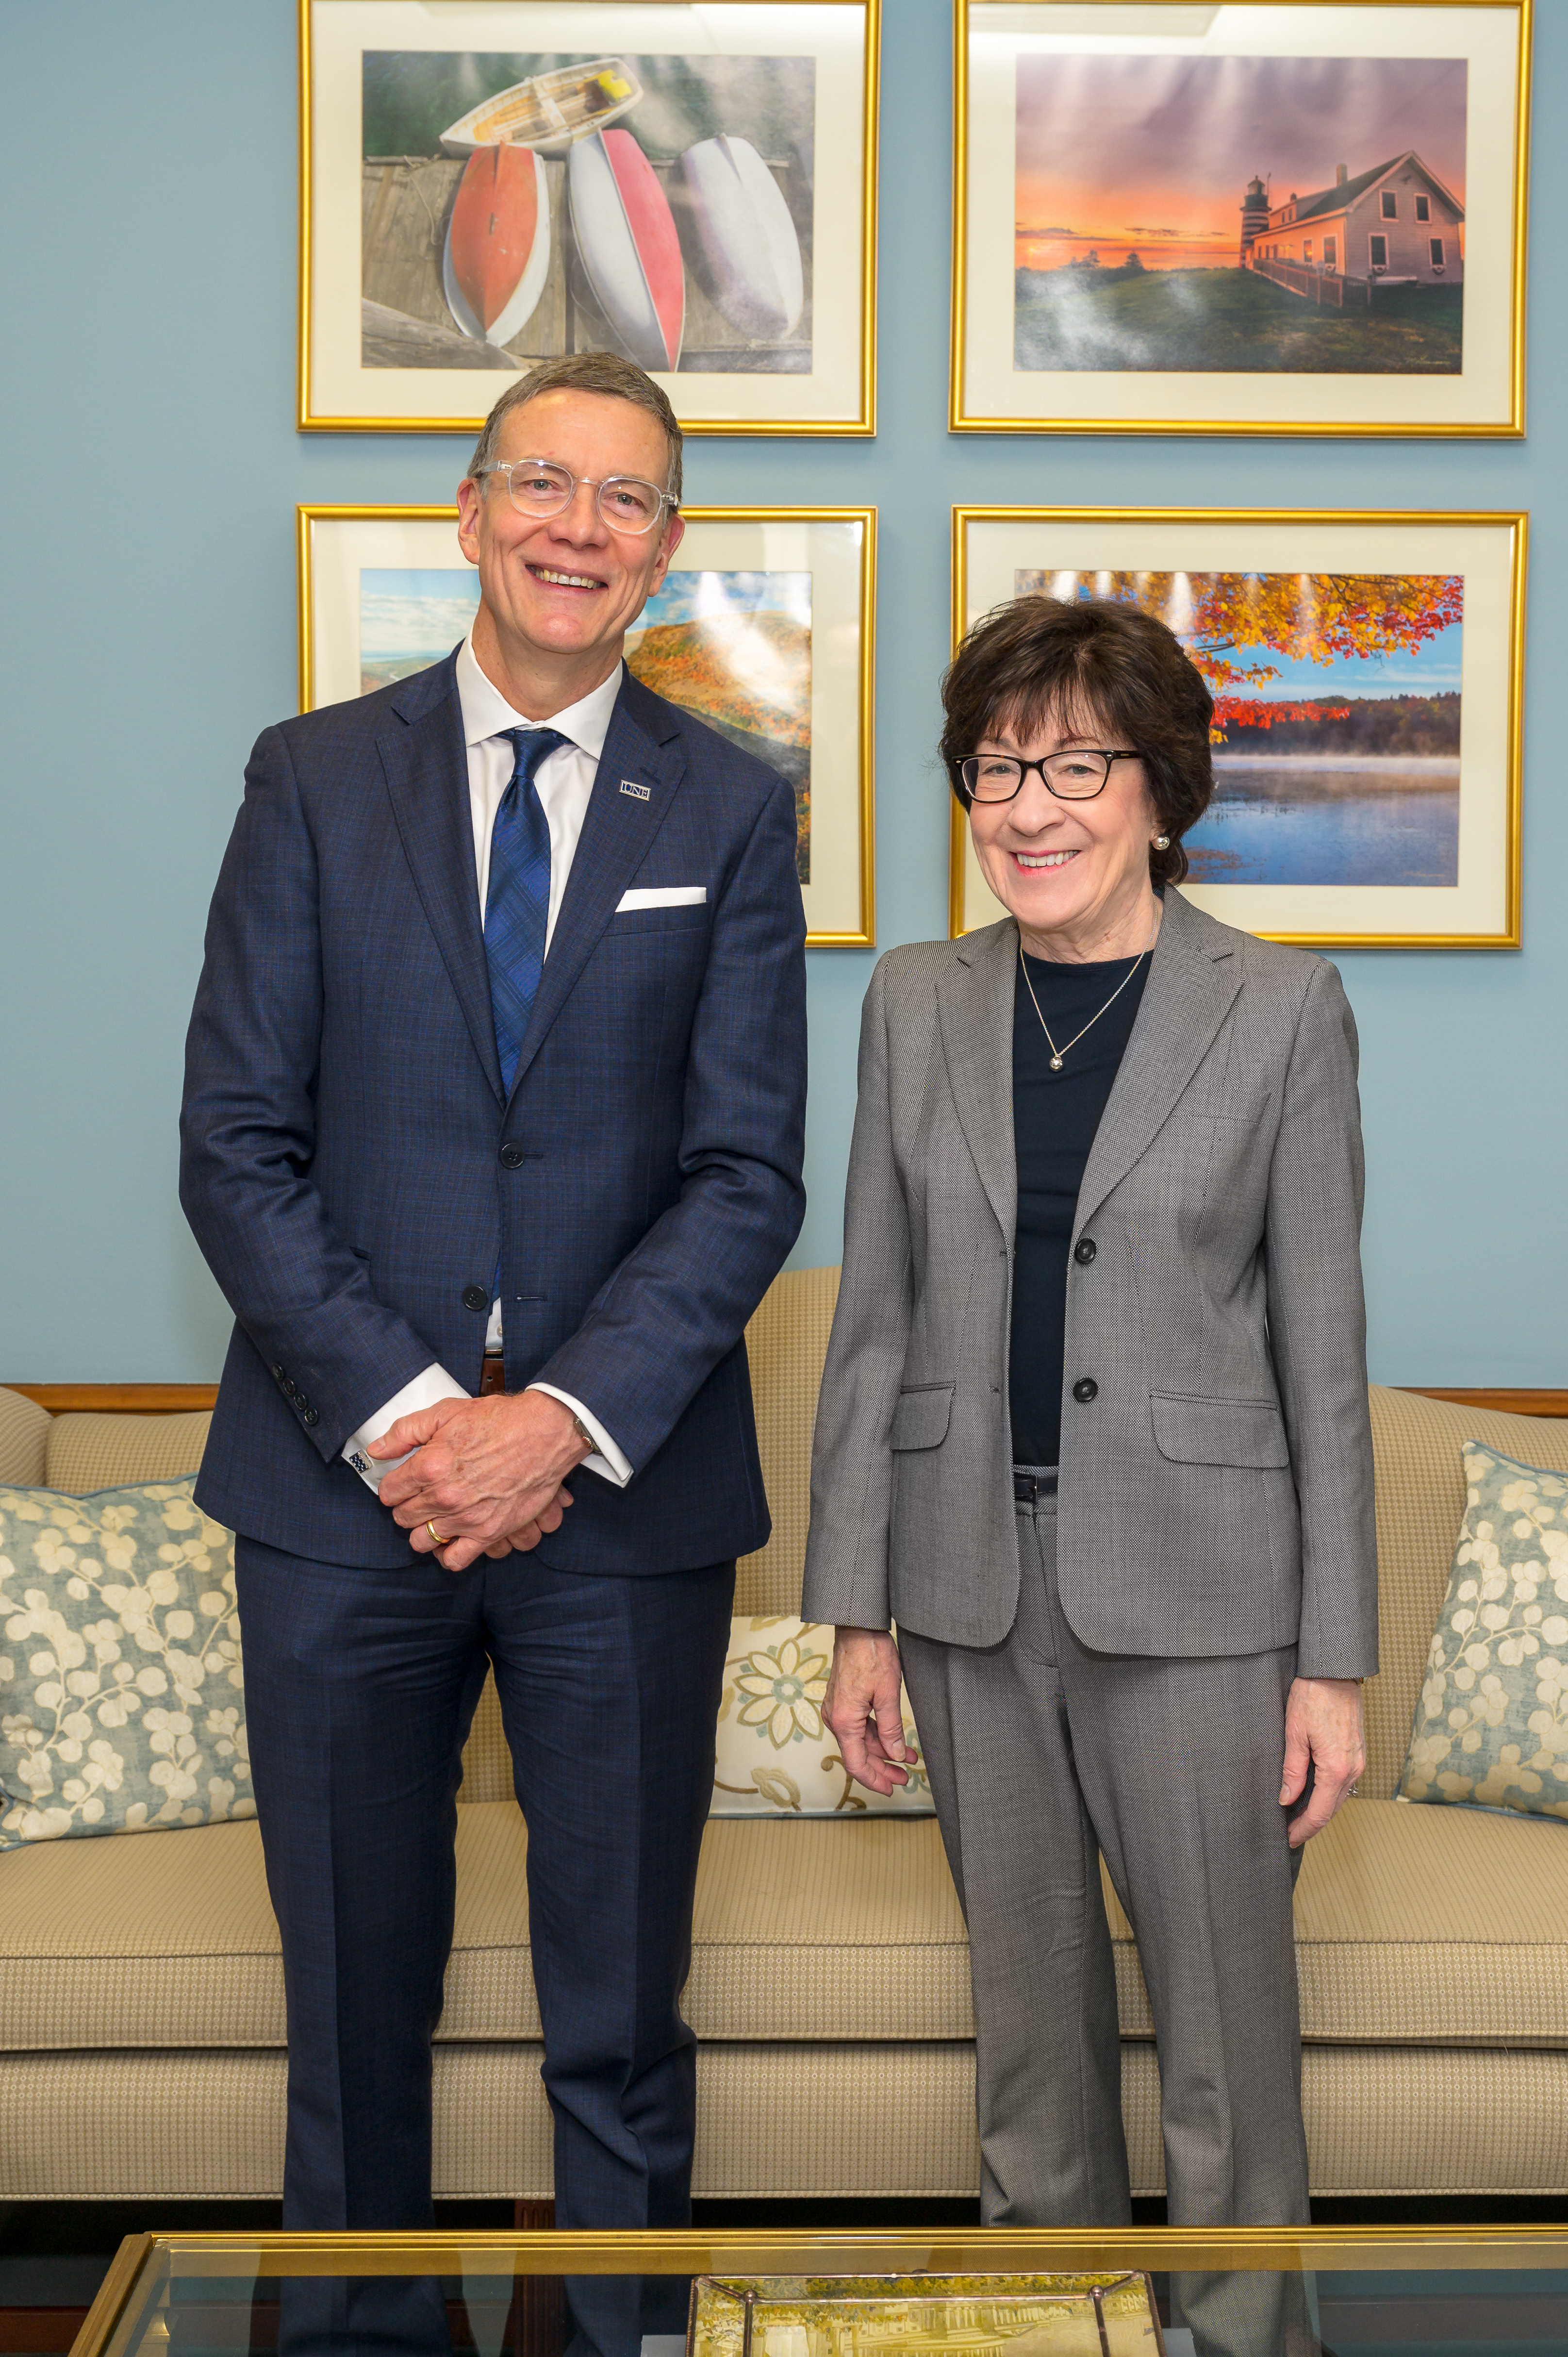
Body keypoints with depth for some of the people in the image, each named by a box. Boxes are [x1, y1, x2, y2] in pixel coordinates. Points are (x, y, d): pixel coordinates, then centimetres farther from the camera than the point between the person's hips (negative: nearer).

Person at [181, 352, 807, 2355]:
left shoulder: (734, 815, 4)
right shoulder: (315, 778, 4)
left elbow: (748, 1174, -2)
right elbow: (234, 1146, -2)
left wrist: (565, 1419, -14)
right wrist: (404, 1413, -12)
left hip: (624, 1498, 0)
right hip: (343, 1485, 1)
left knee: (620, 2021, 10)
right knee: (351, 2003, 13)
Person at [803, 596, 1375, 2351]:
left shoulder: (1282, 1012, -4)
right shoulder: (917, 1004, 5)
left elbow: (1323, 1349, -4)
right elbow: (873, 1323, 6)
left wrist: (1335, 1659, -6)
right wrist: (857, 1613, 4)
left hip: (1193, 1594, -3)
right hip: (972, 1581, 3)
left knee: (1225, 2018, 4)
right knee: (1024, 1998, 16)